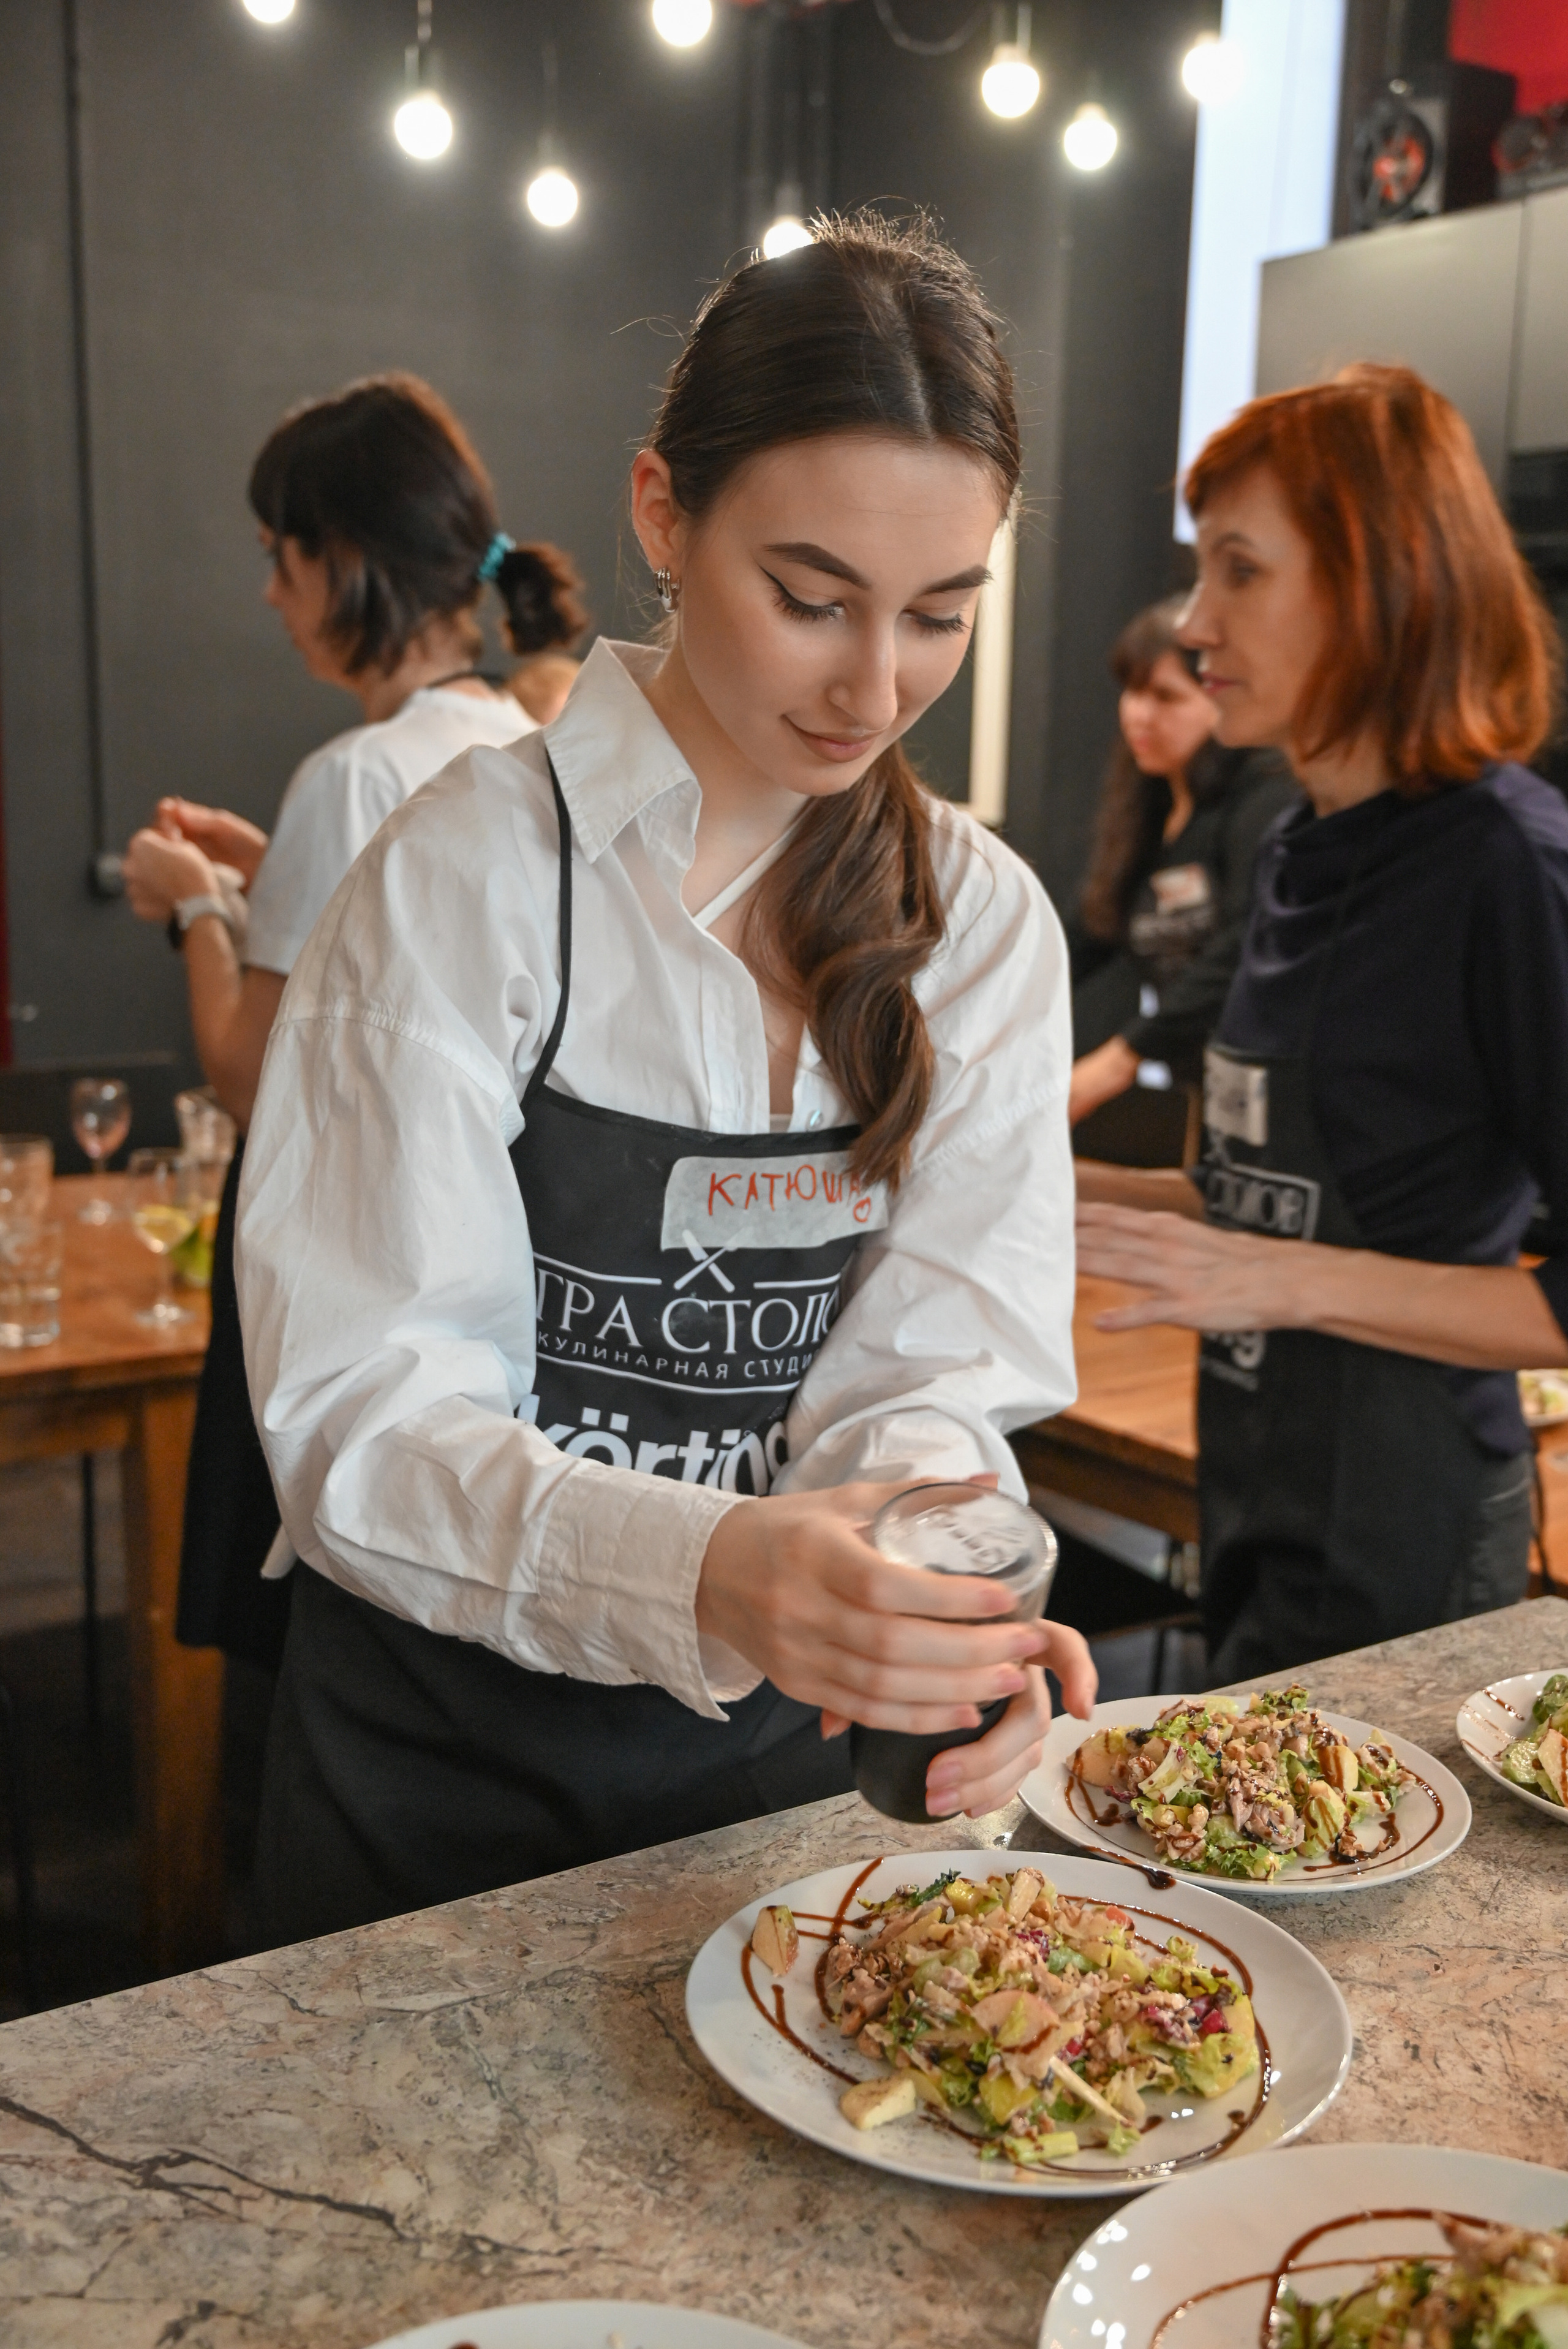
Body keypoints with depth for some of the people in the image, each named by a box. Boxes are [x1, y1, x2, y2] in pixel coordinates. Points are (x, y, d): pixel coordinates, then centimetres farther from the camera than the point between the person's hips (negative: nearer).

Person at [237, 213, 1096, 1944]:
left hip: (788, 1763, 4)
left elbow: (932, 1361, -8)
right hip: (442, 1788, -3)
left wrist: (949, 1608, -29)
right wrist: (705, 1570, -37)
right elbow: (365, 1423, -20)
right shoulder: (468, 874, -16)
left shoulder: (984, 923, -3)